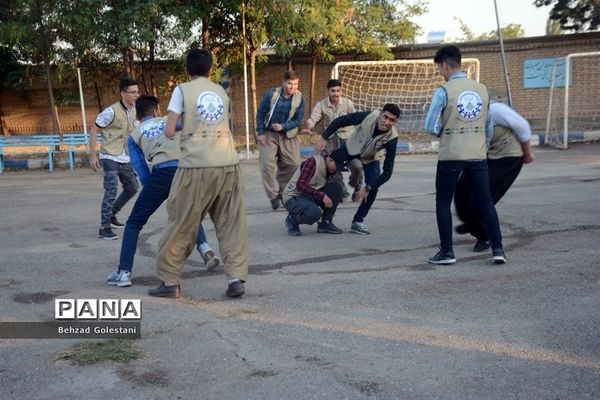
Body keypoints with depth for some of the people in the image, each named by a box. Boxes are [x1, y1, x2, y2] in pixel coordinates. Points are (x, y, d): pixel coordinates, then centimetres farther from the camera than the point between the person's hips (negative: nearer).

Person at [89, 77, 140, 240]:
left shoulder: (134, 111, 2)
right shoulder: (112, 111, -19)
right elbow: (94, 130, -13)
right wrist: (92, 155, -16)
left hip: (126, 159, 8)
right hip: (110, 158, -8)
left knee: (132, 188, 15)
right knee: (111, 191, -12)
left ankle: (112, 215, 33)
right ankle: (104, 228, -4)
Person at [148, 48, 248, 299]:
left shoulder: (182, 90, 4)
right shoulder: (221, 92, 17)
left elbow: (169, 132, -2)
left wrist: (166, 128, 21)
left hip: (196, 166, -3)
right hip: (228, 163, 3)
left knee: (181, 224, 8)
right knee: (232, 224, 10)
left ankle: (170, 281, 15)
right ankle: (236, 279, 3)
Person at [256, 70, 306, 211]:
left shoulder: (300, 98, -10)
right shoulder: (271, 94, -13)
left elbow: (297, 120, -8)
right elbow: (260, 113, -4)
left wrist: (283, 126, -25)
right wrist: (260, 133, -9)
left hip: (288, 135, 2)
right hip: (268, 134, -2)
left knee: (293, 163, -2)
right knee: (267, 164, -11)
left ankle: (279, 188, 21)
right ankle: (273, 195, 1)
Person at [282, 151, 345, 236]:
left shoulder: (329, 169, 3)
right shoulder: (312, 162, -20)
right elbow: (300, 185, -27)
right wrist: (322, 196, -29)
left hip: (310, 196, 8)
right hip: (293, 197, -8)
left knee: (337, 186, -9)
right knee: (315, 212, -36)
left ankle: (326, 223, -2)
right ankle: (292, 220, -4)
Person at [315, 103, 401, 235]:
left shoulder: (392, 138, -35)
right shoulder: (368, 116, -36)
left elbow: (387, 171, -31)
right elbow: (341, 120, -21)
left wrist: (368, 188, -33)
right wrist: (324, 138, -25)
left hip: (370, 159, -1)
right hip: (351, 148, 1)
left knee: (373, 188, -16)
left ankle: (358, 221, 1)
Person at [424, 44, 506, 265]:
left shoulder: (444, 91, -10)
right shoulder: (482, 89, 5)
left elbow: (430, 126, -14)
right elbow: (489, 127, 11)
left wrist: (443, 132, 6)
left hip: (451, 156, -4)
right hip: (478, 155, 4)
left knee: (443, 203, 10)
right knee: (485, 201, 13)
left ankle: (447, 252, 11)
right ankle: (497, 249, 8)